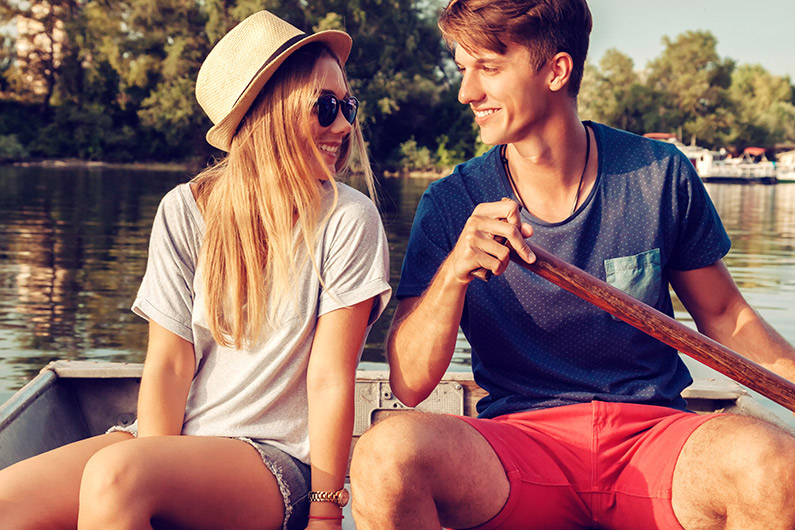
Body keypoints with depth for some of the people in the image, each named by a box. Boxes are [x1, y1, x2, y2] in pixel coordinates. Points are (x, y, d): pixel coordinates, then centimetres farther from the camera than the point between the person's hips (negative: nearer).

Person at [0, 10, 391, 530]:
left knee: (115, 473, -31)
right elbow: (169, 363, -2)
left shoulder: (348, 220, -7)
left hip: (280, 460, -2)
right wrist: (158, 485, -14)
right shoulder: (184, 212, 2)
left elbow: (331, 380, -8)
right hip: (173, 438, 3)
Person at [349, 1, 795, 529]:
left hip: (654, 432, 1)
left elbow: (723, 316, 13)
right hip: (519, 438, 0)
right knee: (385, 457, -31)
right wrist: (454, 272, -22)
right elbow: (409, 384, -5)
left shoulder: (661, 174, 0)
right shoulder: (451, 204, -1)